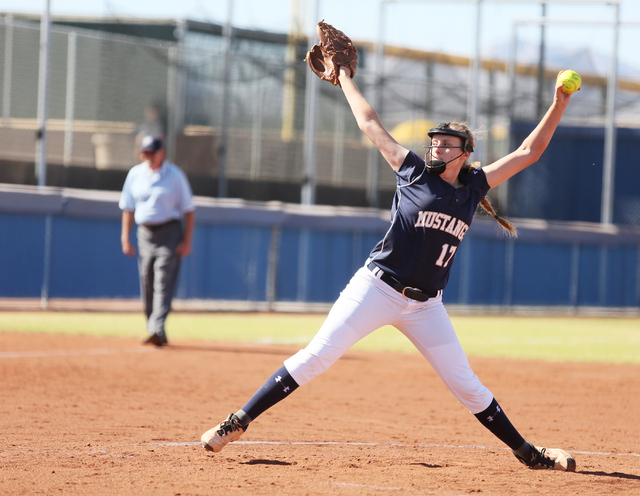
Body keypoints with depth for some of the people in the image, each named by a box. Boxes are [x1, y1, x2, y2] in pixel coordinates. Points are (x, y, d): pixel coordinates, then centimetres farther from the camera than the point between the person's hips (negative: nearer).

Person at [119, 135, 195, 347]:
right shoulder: (135, 174, 9)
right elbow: (128, 208, 14)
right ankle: (154, 332, 16)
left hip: (169, 232, -4)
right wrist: (125, 238, 7)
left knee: (164, 283, -15)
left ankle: (158, 329, -24)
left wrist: (187, 240, -8)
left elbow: (188, 210, -1)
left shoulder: (175, 175, -2)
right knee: (147, 286, 5)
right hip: (145, 233, 4)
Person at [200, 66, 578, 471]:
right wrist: (345, 78, 15)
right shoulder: (414, 172, 1)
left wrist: (559, 105, 2)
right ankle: (238, 423, -11)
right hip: (377, 289, -3)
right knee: (316, 357, -13)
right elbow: (371, 124, 8)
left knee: (467, 385, 5)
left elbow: (528, 153, 10)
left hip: (425, 306, 3)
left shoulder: (473, 187, 9)